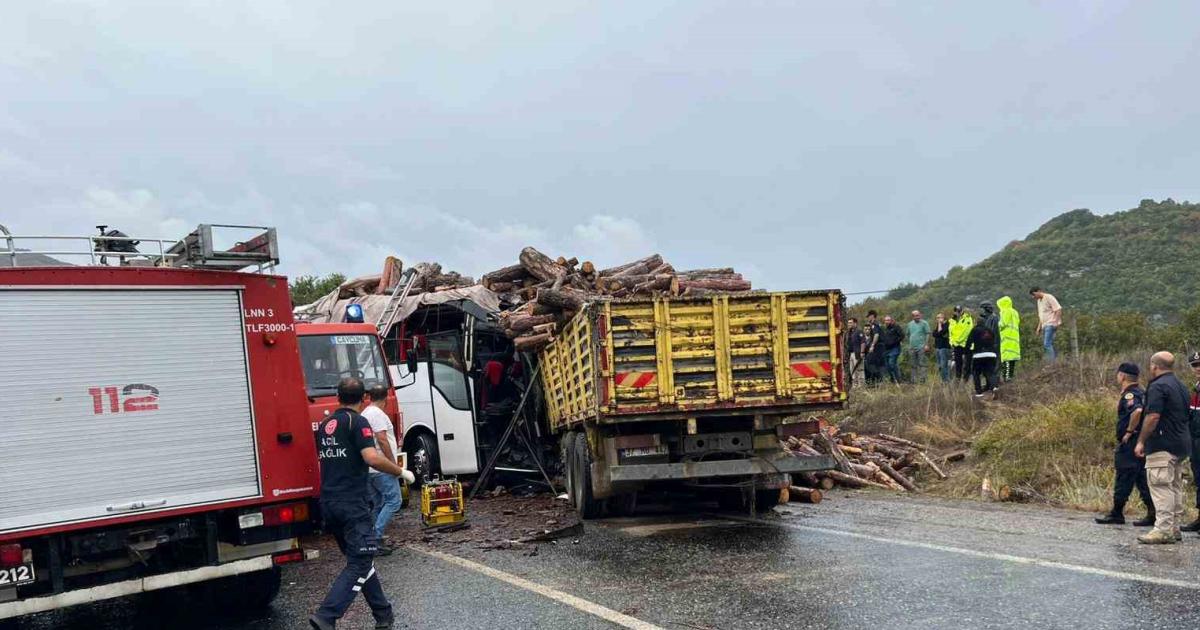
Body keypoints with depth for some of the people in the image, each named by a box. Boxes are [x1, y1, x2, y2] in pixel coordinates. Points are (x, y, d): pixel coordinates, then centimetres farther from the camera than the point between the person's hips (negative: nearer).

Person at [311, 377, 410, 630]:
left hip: (328, 503, 8)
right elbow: (372, 458, -22)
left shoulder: (325, 424, 14)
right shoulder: (358, 422, -9)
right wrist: (400, 471, -8)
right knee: (360, 563, -5)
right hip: (352, 504, -8)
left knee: (361, 560, 15)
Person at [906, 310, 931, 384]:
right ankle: (914, 380, 13)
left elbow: (927, 334, -5)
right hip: (912, 347, 5)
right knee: (914, 365, 9)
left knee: (921, 364, -8)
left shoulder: (924, 323, -1)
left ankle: (922, 379, -9)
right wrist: (909, 345, 16)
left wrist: (926, 345, -11)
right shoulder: (910, 324, 14)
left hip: (921, 347, -5)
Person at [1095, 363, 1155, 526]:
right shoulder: (1142, 393, 16)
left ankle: (1116, 514, 4)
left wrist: (1129, 431, -23)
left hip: (1130, 443, -9)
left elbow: (1138, 411, -34)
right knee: (1142, 479, 11)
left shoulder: (1129, 395, -15)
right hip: (1142, 443, 9)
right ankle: (1153, 513, 10)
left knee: (1124, 479, -2)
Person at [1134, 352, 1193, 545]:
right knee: (1175, 487, 13)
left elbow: (1153, 417, -20)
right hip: (1182, 444, 10)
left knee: (1161, 486, -9)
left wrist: (1141, 441, -13)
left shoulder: (1158, 386, -13)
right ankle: (1174, 530, 18)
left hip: (1163, 445, -10)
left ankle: (1163, 530, -11)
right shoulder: (1181, 387, 17)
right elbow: (1184, 417, 21)